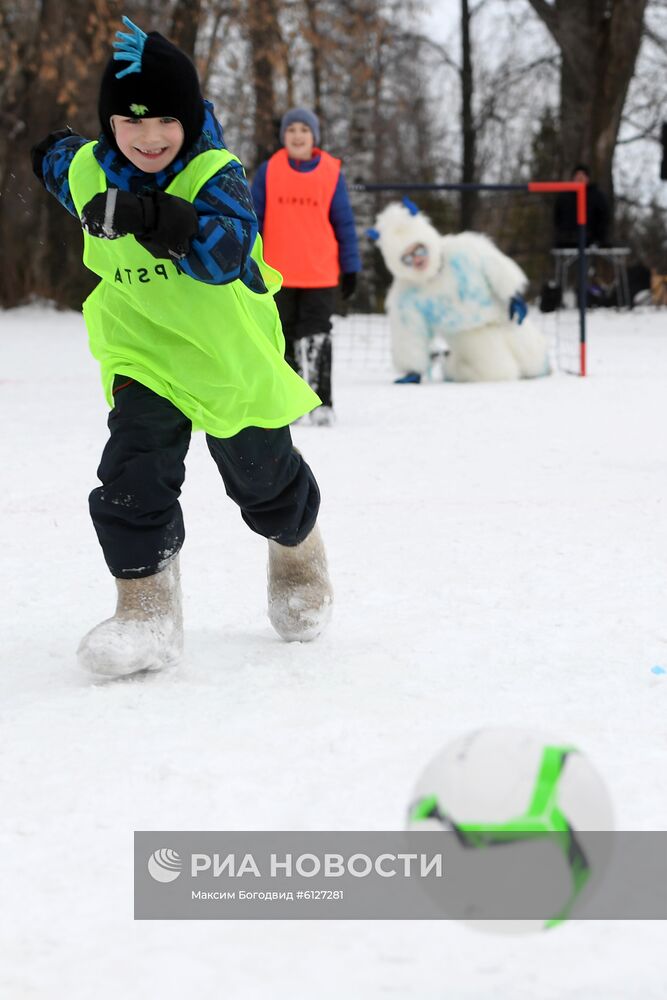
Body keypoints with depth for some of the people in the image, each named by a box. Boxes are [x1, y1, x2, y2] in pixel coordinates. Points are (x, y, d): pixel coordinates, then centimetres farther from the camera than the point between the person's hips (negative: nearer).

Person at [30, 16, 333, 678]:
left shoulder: (214, 174, -24)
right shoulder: (87, 171, -8)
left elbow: (227, 248, -43)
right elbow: (58, 159, 19)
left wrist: (151, 217, -55)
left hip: (231, 356, -3)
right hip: (141, 356, 3)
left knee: (262, 475, 16)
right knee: (134, 474, -17)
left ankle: (298, 557, 47)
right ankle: (146, 608, -10)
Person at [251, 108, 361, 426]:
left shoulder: (331, 173, 2)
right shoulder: (268, 171, 3)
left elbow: (344, 223, 5)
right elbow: (254, 220, 6)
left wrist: (350, 268, 3)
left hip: (320, 275, -1)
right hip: (278, 275, 1)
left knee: (316, 338, -3)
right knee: (285, 339, 8)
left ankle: (320, 402, 1)